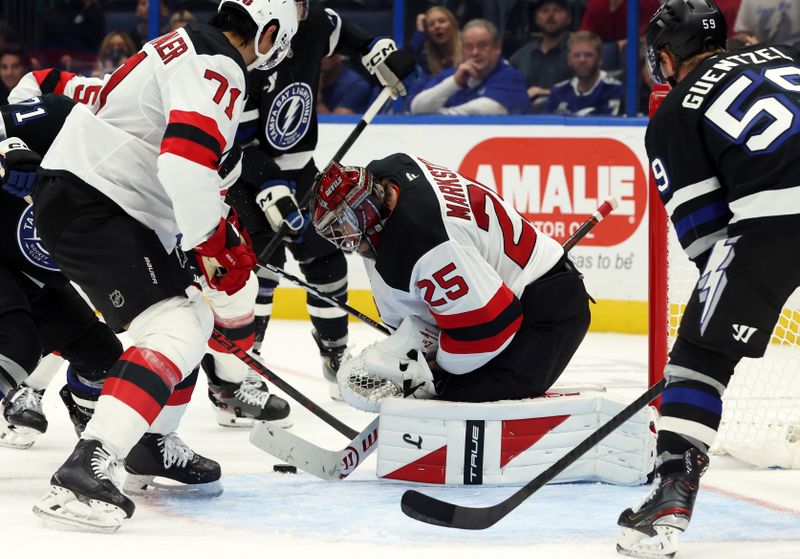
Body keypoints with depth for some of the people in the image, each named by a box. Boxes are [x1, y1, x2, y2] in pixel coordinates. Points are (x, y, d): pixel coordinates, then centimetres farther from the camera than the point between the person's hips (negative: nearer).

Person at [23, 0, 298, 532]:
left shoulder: (188, 48, 17)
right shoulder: (215, 69, -16)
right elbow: (188, 160, -29)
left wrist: (227, 225, 24)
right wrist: (216, 243, -18)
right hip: (87, 206, -11)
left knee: (194, 317, 23)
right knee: (176, 333, -21)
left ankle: (154, 441, 39)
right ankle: (83, 474, -32)